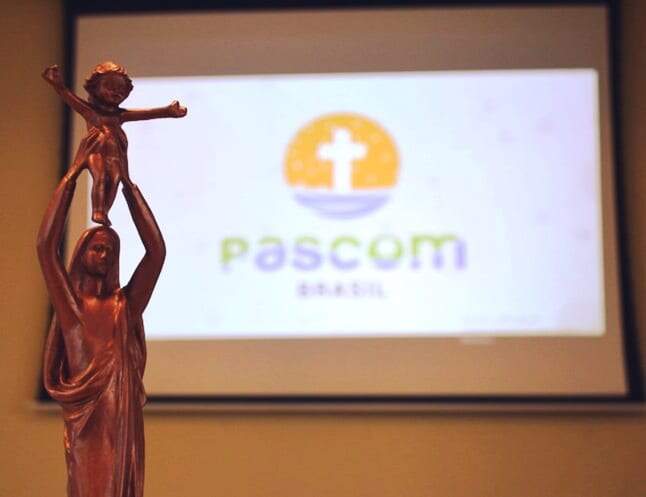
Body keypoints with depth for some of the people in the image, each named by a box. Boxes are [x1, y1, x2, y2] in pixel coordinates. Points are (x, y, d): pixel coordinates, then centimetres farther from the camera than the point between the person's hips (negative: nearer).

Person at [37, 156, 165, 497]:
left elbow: (156, 250, 5)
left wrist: (128, 184, 5)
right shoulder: (69, 302, 5)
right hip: (84, 416, -2)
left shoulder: (125, 304, 10)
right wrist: (71, 176, -3)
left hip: (123, 413, 2)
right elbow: (46, 245, -4)